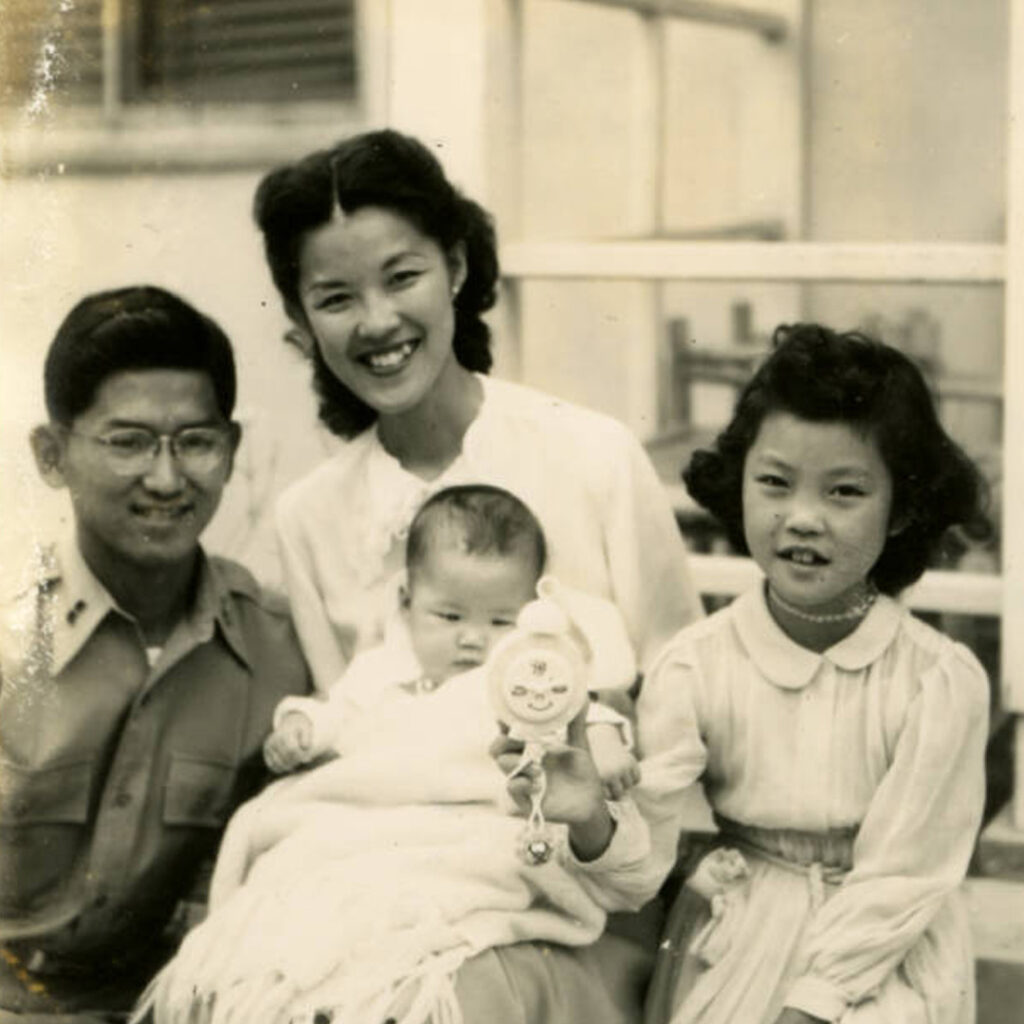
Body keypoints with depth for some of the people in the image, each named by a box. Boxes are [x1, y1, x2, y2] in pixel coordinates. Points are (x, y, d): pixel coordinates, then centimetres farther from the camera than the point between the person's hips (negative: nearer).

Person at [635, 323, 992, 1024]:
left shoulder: (942, 682, -13)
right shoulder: (696, 668, -9)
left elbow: (897, 881, -9)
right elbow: (642, 865, -13)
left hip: (880, 960, -1)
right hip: (733, 955, 1)